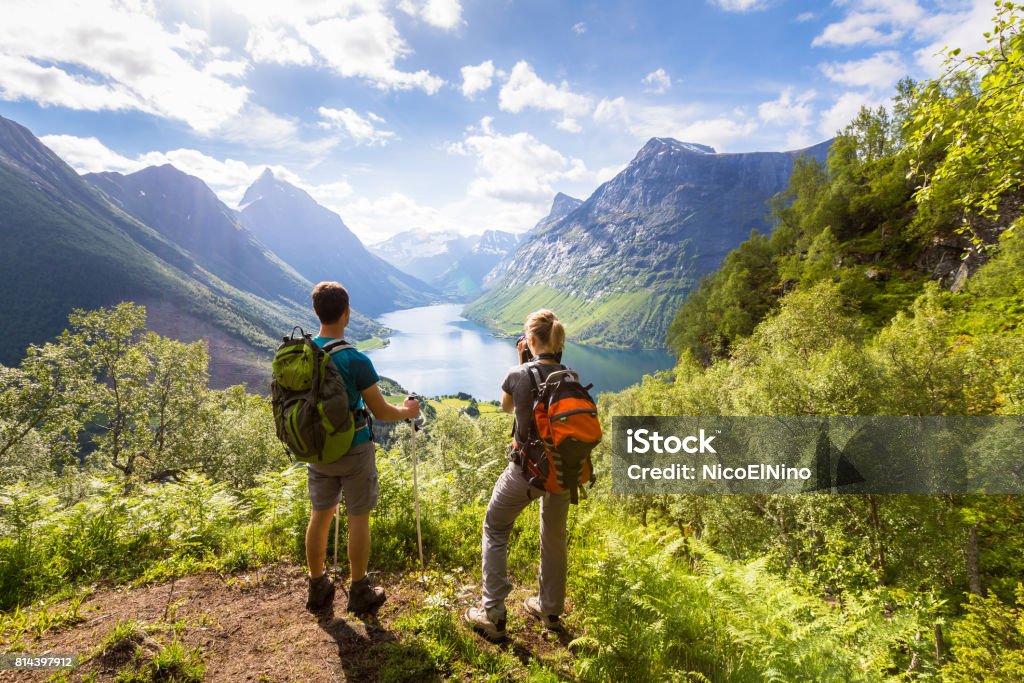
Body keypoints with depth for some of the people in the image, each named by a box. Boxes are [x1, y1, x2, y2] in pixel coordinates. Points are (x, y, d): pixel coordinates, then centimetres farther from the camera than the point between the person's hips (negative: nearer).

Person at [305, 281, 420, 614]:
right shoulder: (355, 360, -23)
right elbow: (381, 411, -15)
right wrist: (408, 411, 4)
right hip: (354, 450, -5)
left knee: (320, 514, 19)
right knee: (358, 518, 10)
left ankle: (317, 589, 34)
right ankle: (360, 593, 24)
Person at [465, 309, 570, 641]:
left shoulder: (518, 375, -16)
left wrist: (522, 365, 7)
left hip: (526, 470, -4)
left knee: (494, 530, 17)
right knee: (554, 537, 23)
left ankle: (492, 615, 19)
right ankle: (550, 610, 39)